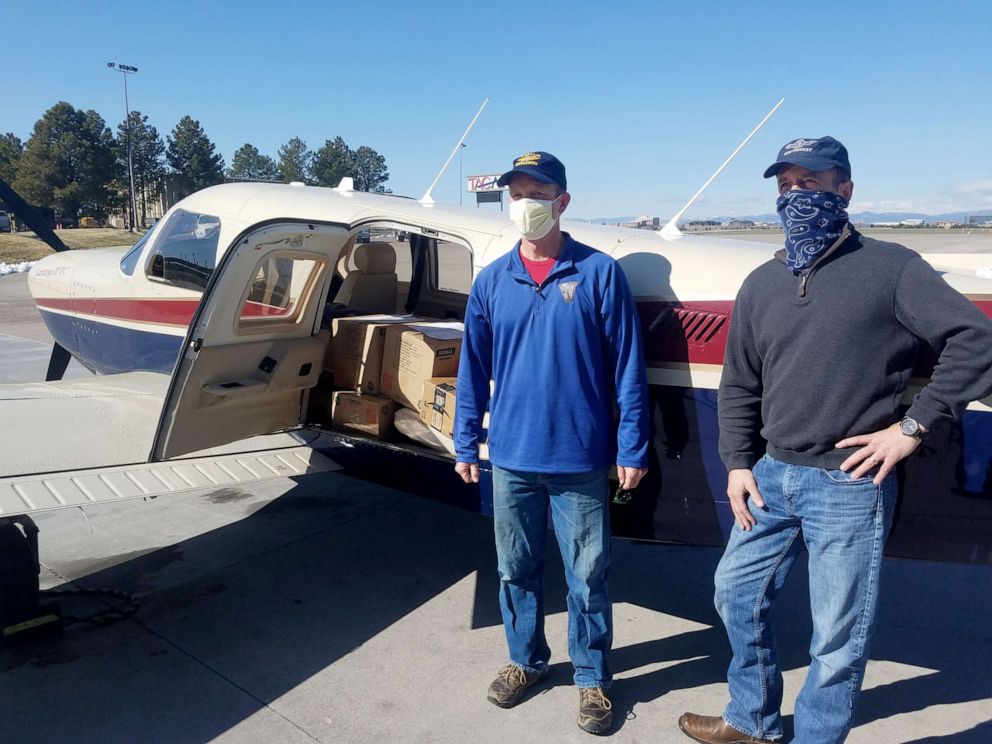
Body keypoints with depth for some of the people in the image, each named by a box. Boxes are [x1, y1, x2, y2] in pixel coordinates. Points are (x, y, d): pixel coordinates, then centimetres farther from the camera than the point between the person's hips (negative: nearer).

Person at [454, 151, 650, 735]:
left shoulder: (599, 273, -5)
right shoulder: (492, 281, 4)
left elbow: (628, 368, -4)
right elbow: (474, 369, 8)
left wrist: (632, 448, -5)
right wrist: (466, 443, 8)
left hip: (580, 460, -3)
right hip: (511, 457, 3)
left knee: (587, 576, 9)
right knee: (516, 570, 17)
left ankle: (593, 677, 30)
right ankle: (526, 659, 39)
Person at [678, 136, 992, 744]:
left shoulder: (890, 267, -6)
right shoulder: (762, 284, 9)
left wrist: (913, 425, -13)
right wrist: (738, 463, 5)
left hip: (850, 485, -5)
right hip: (772, 475, 6)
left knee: (838, 635, 5)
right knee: (737, 592, 17)